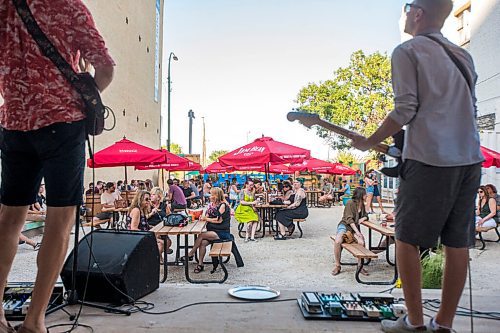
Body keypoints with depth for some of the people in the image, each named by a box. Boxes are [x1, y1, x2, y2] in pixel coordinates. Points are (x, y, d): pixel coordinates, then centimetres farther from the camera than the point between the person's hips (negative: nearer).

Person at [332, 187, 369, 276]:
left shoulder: (362, 205, 15)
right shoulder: (350, 203, -7)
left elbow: (366, 215, 28)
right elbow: (349, 219, -14)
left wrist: (363, 218, 1)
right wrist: (357, 232, -22)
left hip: (355, 227, 5)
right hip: (344, 225, -5)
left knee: (361, 242, -28)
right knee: (337, 241, -34)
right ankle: (337, 265, -20)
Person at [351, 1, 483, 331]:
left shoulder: (407, 51, 0)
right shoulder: (463, 55, 20)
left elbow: (405, 110, -9)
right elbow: (471, 108, 19)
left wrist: (369, 142, 1)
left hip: (429, 159, -7)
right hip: (470, 159, 7)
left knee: (407, 238, 4)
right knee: (458, 242, 8)